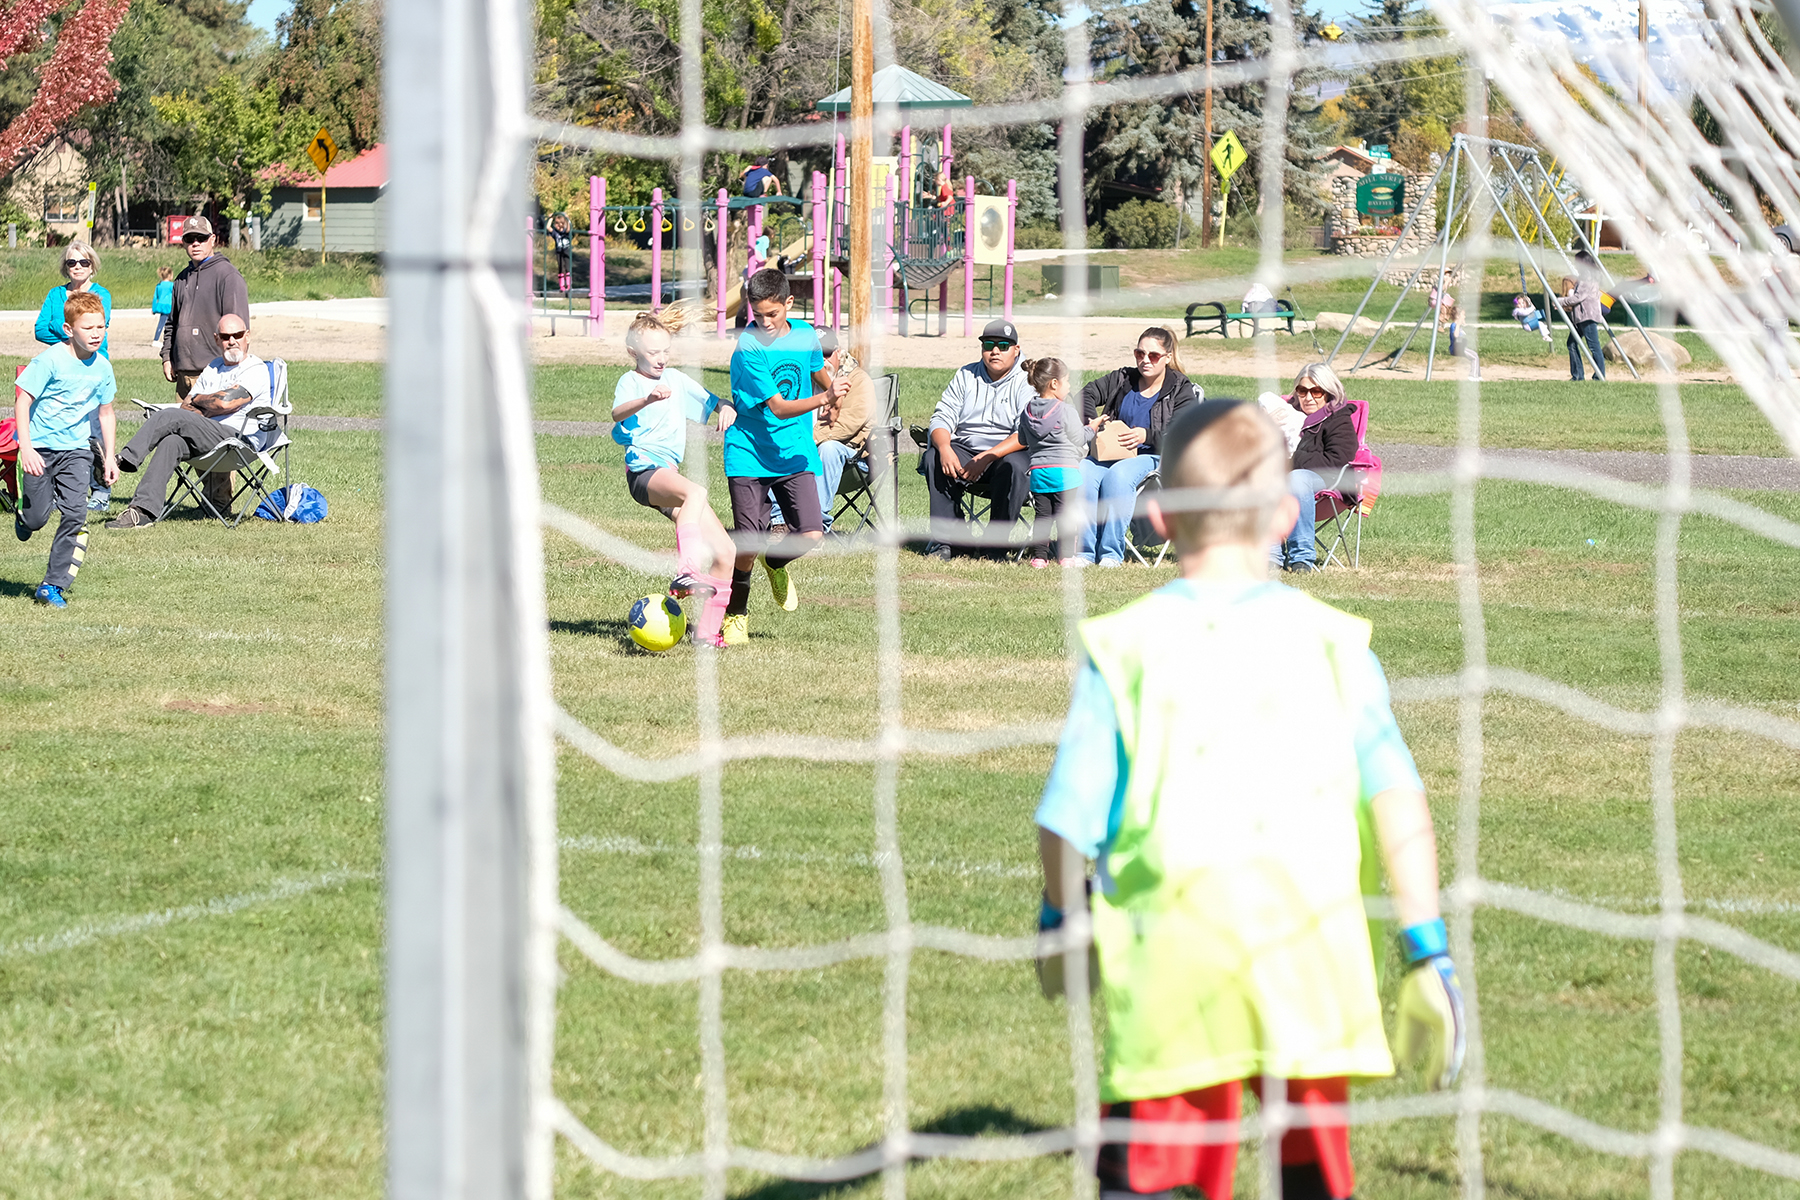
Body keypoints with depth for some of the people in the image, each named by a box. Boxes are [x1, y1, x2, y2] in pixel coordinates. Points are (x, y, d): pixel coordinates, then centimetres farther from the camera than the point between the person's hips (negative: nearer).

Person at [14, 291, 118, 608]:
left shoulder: (102, 367, 0)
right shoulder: (50, 361, -16)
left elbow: (105, 413, 13)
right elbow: (22, 400, -15)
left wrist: (109, 457, 11)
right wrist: (26, 448, -22)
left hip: (76, 448, 3)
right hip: (41, 447, -3)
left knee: (75, 514, -12)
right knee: (37, 518, -1)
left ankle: (53, 586, -3)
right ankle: (23, 516, 39)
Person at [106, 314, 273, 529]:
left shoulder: (256, 370, -1)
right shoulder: (213, 368, 24)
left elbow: (225, 403, -14)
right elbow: (187, 405, 18)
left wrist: (197, 400, 5)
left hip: (237, 437, -6)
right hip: (207, 435, 6)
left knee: (172, 416, -23)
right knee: (171, 442, -27)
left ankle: (126, 460, -20)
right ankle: (143, 511, -34)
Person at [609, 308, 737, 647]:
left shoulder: (675, 379, 18)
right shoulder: (631, 381, -1)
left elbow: (710, 401, 29)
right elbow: (618, 412, -23)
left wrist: (725, 408, 5)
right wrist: (647, 399, -42)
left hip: (672, 474, 8)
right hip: (644, 471, -8)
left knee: (726, 553, 2)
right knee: (695, 492, -40)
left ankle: (707, 630, 10)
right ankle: (685, 572, -51)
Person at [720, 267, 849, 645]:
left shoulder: (804, 335, 0)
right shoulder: (748, 349, -19)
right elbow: (778, 407, -23)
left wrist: (833, 398, 29)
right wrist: (824, 398, -32)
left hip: (795, 452, 4)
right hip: (750, 454, -4)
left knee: (811, 534, -11)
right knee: (748, 542, -6)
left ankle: (775, 562, 24)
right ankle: (736, 615, 17)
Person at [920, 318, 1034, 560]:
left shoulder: (1028, 383, -3)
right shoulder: (966, 377, 12)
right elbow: (942, 418, 4)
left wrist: (987, 458, -27)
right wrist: (945, 449, -19)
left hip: (1009, 453, -4)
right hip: (965, 450, 4)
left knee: (1014, 467, -37)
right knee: (933, 458, -25)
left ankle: (994, 545, -30)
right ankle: (942, 540, -26)